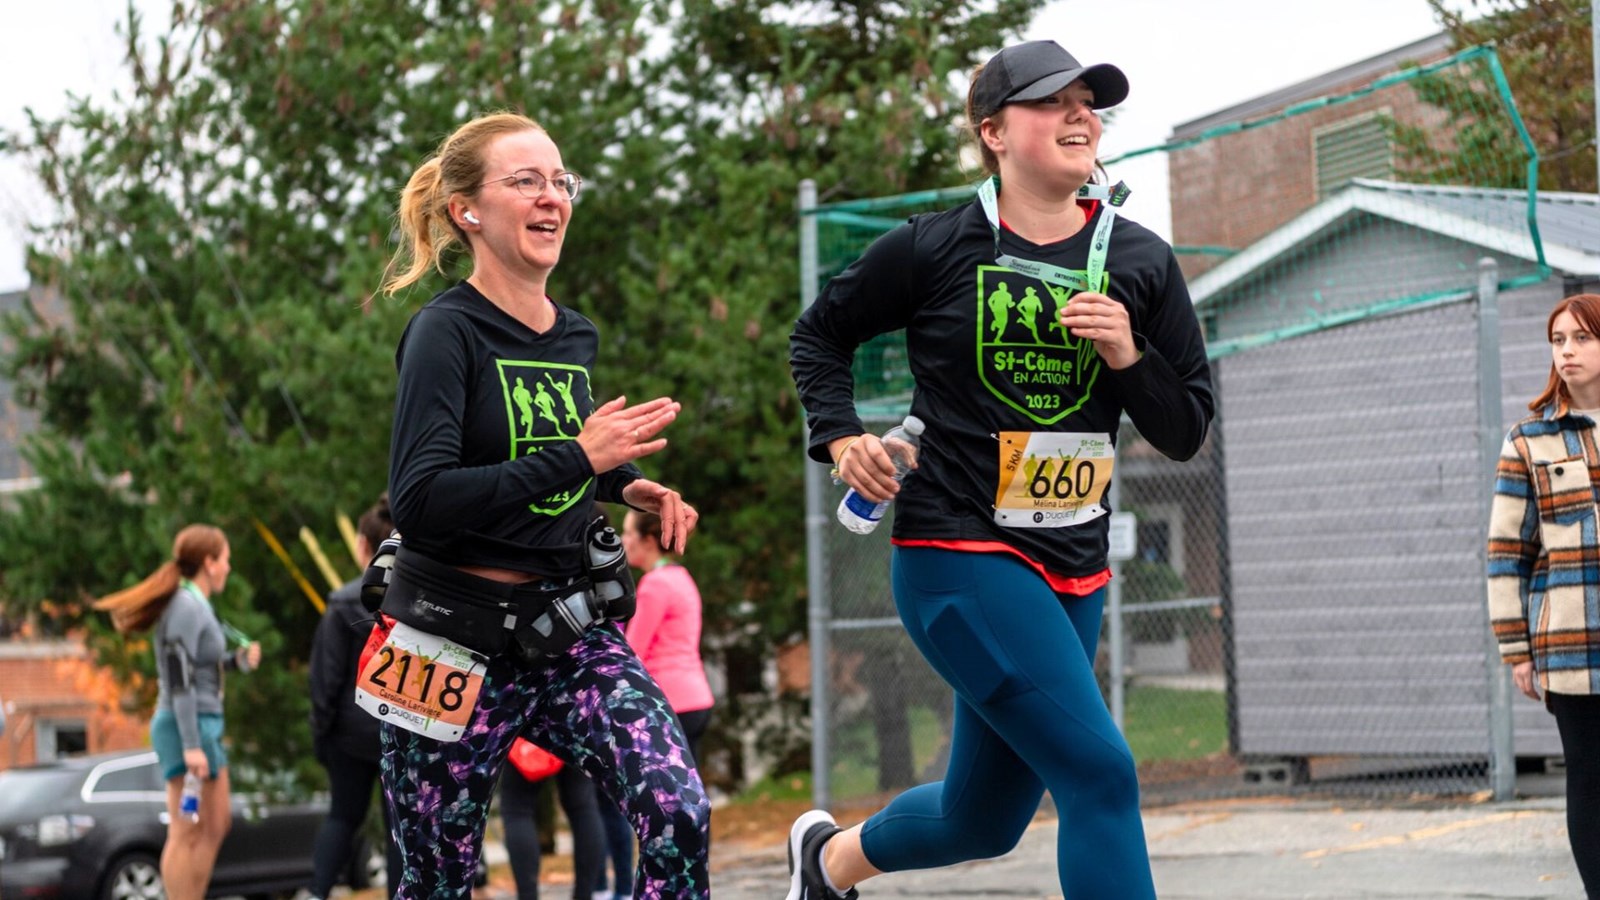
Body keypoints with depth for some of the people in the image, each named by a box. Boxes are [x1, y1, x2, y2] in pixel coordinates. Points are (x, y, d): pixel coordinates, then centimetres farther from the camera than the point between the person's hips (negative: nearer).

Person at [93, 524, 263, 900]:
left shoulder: (197, 604, 13)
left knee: (217, 823, 15)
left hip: (204, 724, 10)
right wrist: (191, 745, -23)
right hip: (187, 726, -10)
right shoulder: (187, 607, -16)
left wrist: (237, 660, 6)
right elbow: (180, 681, -20)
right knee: (186, 833, -7)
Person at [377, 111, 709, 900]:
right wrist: (577, 458, -23)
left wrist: (629, 486, 8)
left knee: (679, 814, -17)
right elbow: (418, 500, -23)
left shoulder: (577, 338, 9)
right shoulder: (445, 333, -12)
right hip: (459, 640, -5)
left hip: (569, 632, 5)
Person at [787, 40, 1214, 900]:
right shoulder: (935, 248, -4)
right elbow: (818, 335, 12)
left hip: (1072, 569, 6)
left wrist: (1128, 354, -11)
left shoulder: (1140, 263, 6)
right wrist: (842, 437, -4)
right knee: (1100, 776, -19)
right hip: (958, 552, -6)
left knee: (983, 819, 17)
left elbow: (1186, 431, 6)